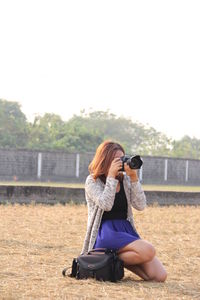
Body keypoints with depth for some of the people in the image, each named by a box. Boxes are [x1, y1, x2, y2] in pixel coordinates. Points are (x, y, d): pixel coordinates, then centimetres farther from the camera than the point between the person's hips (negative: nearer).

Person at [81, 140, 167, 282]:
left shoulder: (125, 179, 14)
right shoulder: (92, 181, 3)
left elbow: (140, 205, 1)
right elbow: (106, 205, -15)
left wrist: (134, 178, -8)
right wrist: (111, 176, -14)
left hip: (126, 230, 6)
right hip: (105, 232, -6)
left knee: (160, 276, -12)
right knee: (148, 251, -31)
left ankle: (119, 258, 5)